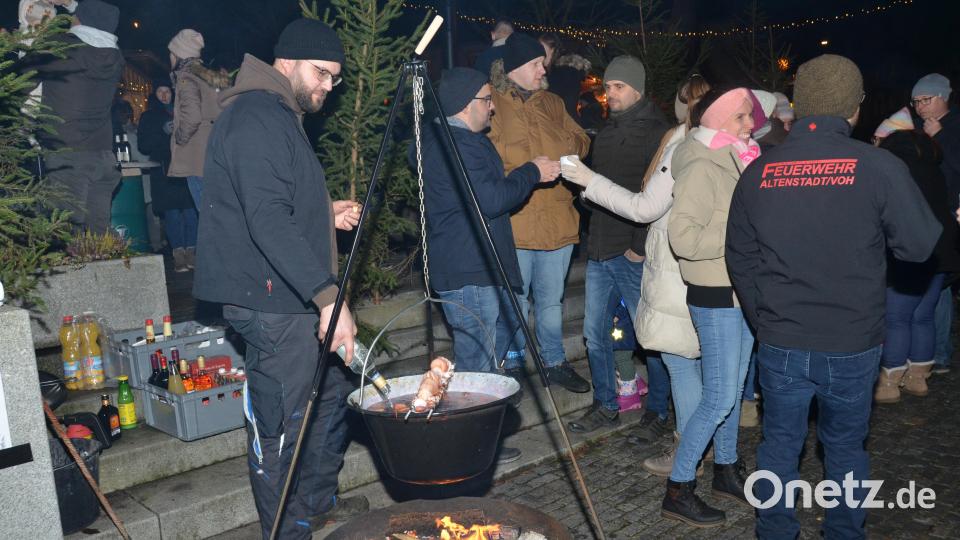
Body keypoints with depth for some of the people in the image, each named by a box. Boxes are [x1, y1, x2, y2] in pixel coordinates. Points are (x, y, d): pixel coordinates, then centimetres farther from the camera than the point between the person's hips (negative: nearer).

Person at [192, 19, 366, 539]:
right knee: (281, 426, -1)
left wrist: (327, 216, 11)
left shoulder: (282, 117, 17)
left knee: (331, 394, 21)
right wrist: (328, 295, -33)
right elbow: (267, 222, -28)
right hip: (273, 300, -11)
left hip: (300, 297, 11)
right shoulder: (255, 118, -16)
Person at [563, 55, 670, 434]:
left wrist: (642, 246, -18)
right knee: (595, 332, 11)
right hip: (600, 251, 8)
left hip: (634, 254, -8)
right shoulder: (606, 133, 17)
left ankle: (658, 409, 19)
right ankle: (605, 406, 24)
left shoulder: (656, 133, -8)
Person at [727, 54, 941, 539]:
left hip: (780, 347, 1)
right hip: (853, 347, -1)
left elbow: (740, 259, 3)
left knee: (779, 445, 17)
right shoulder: (879, 167, -14)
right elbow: (922, 245, -4)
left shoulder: (758, 172, -4)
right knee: (845, 448, 19)